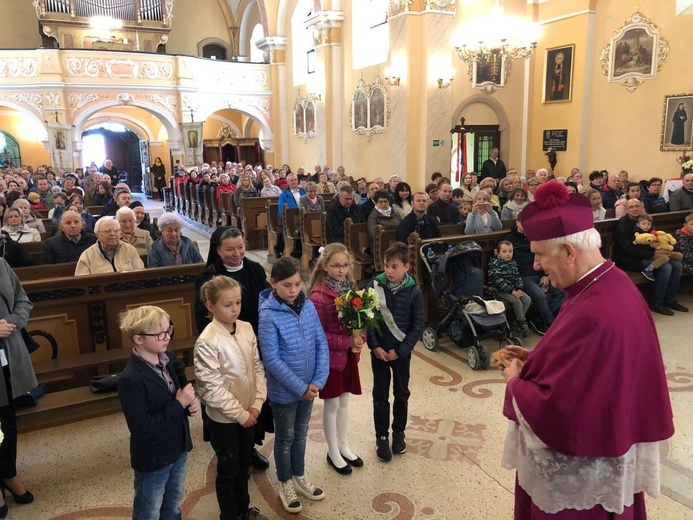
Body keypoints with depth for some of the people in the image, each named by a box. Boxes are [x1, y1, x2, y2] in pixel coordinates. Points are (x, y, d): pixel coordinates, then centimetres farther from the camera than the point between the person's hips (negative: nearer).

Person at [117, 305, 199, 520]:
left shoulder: (169, 359, -5)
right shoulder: (131, 379, -28)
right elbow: (142, 429, -28)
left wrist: (190, 402, -12)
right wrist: (179, 404, -27)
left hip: (177, 448, 7)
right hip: (152, 458, -6)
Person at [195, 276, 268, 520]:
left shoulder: (246, 328, -5)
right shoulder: (207, 342, -23)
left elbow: (258, 366, 0)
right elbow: (212, 388, -21)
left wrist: (257, 403, -9)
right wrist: (240, 414, -15)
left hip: (248, 412, 6)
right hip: (223, 417, -5)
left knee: (244, 463, 23)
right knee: (228, 468, 13)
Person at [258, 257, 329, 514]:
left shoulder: (309, 306, -6)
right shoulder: (268, 315, -21)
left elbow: (322, 344, -3)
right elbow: (272, 360, -21)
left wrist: (318, 381, -12)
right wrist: (300, 388, -18)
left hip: (308, 387, 5)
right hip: (284, 391, -4)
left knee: (301, 434, 23)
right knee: (285, 438, 16)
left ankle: (299, 476, 44)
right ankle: (285, 483, 37)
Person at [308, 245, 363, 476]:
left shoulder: (349, 287, 0)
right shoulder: (318, 296, -21)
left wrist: (359, 340, -10)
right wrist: (347, 342, -22)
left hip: (349, 355, 6)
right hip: (330, 358, -6)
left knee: (344, 402, 19)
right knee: (332, 405, 10)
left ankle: (344, 447, 36)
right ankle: (333, 453, 28)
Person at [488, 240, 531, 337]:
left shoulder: (513, 263, 8)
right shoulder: (495, 265, -15)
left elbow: (517, 277, 13)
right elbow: (498, 282, -21)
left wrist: (519, 289, -5)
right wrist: (512, 291, -23)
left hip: (513, 289, 7)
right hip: (500, 290, -7)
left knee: (527, 299, -9)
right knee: (516, 301, -25)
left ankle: (518, 320, 1)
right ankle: (523, 323, -8)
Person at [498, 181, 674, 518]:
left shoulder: (592, 315, -35)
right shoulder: (614, 283, -4)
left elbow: (552, 407, -31)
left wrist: (514, 381, -13)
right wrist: (538, 358, 1)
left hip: (580, 468, -9)